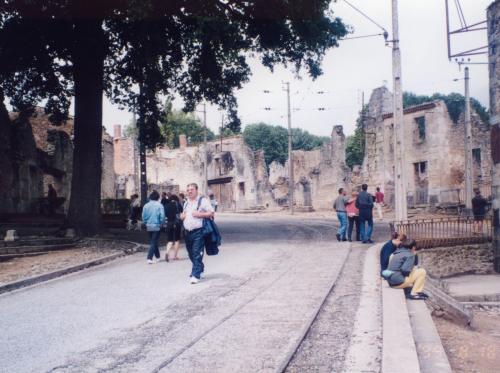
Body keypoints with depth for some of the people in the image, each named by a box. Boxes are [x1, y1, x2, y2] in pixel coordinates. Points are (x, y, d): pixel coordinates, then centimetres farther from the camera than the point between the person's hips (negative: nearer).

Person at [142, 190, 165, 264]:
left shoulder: (146, 205, 1)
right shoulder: (159, 205, -11)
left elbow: (143, 217, 3)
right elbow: (162, 216, -13)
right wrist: (161, 224, 2)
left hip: (148, 227, 4)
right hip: (156, 226, -4)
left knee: (153, 242, 19)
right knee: (153, 243, -2)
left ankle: (157, 256, 31)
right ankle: (149, 258, -13)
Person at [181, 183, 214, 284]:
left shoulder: (203, 201, -3)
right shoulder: (186, 203, 19)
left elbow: (211, 213, -7)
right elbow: (183, 215, 31)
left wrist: (199, 214, -17)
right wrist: (182, 216, 8)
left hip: (198, 231, -7)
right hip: (188, 232, 7)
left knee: (197, 254, -10)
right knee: (191, 254, 14)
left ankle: (195, 275, -10)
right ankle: (200, 269, 33)